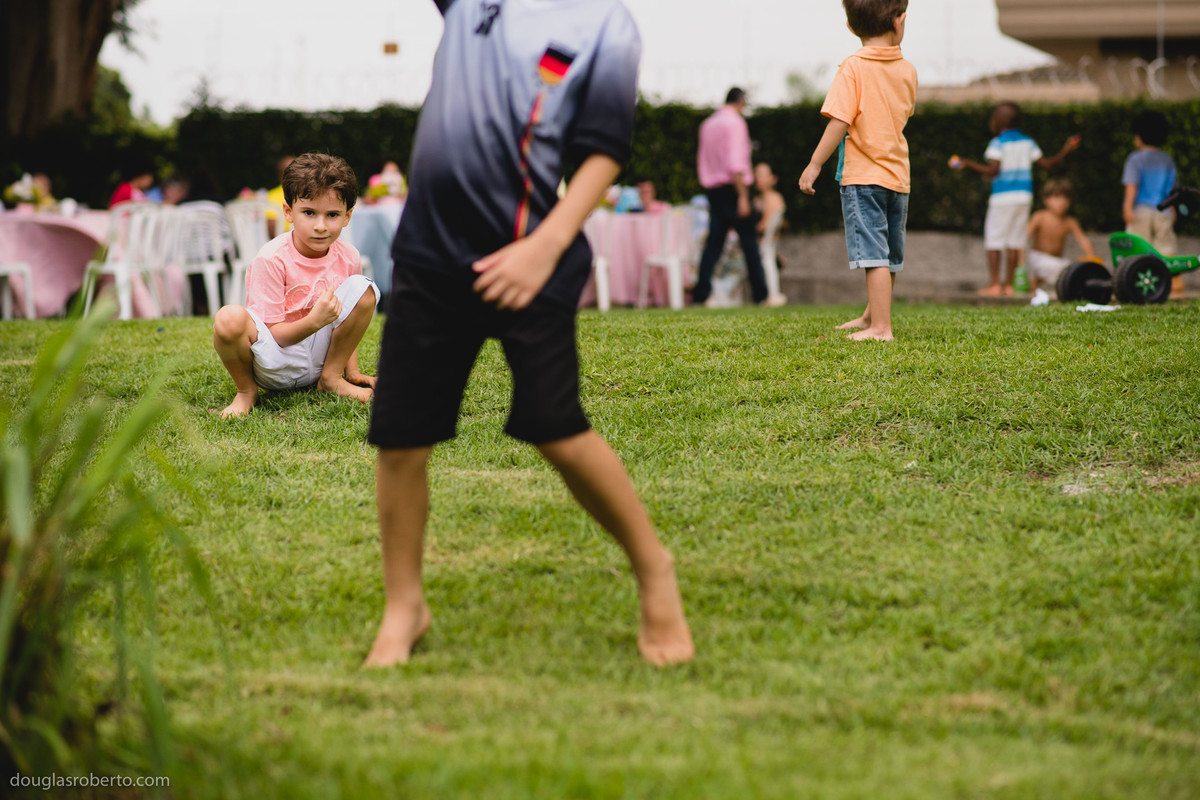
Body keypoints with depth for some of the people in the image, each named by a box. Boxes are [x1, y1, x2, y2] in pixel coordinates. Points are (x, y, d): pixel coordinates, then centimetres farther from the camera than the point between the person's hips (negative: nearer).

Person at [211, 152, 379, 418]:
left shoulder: (347, 257, -1)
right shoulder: (271, 259, -17)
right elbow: (271, 335, -17)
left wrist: (351, 371, 7)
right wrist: (314, 322, -33)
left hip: (319, 355, 5)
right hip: (275, 363, -5)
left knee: (363, 289, -11)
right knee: (229, 319, -36)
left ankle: (331, 378, 1)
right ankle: (246, 389, -5)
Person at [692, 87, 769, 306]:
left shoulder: (708, 124, 15)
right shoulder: (734, 122, -9)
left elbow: (702, 159, 19)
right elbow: (735, 162, -17)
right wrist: (742, 196, -19)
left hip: (713, 188, 7)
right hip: (733, 187, -7)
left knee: (713, 241, 4)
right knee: (749, 241, -1)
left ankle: (701, 295, -4)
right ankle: (760, 294, 1)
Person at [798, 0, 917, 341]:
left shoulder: (853, 68, -11)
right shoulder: (907, 70, 5)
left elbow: (839, 122, -16)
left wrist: (814, 165, -10)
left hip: (863, 175, -6)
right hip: (898, 174, 6)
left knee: (874, 255, -9)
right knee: (890, 256, 17)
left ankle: (881, 328, -13)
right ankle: (872, 316, 35)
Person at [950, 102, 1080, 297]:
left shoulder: (998, 143, -5)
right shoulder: (1028, 143, 11)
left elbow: (993, 170, -16)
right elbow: (1047, 164, 12)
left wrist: (968, 164, -15)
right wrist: (1065, 150, 24)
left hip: (1003, 197, -6)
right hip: (1025, 196, 6)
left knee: (993, 240, -1)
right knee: (1015, 241, 8)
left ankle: (994, 284, -7)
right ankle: (1008, 284, 6)